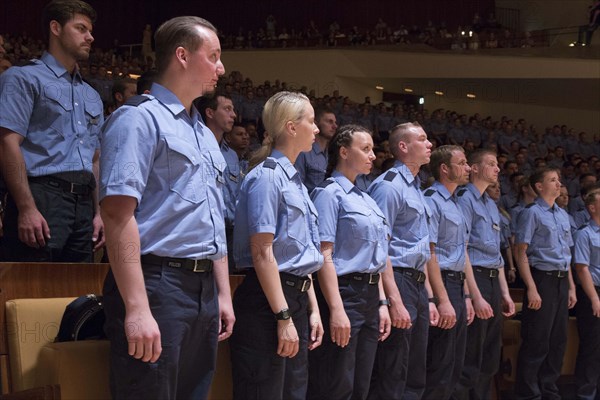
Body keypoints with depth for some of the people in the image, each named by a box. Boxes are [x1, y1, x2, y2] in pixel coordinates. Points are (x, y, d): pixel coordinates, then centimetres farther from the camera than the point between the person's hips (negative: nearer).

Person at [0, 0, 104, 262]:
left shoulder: (91, 96, 25)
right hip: (42, 196, -7)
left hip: (83, 203, 7)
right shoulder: (25, 78, 2)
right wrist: (27, 209, -18)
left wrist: (99, 212, 15)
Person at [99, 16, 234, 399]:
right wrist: (137, 308, -24)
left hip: (205, 290, 9)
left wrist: (223, 294, 19)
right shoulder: (140, 119, -8)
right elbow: (118, 213, -18)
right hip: (157, 284, -9)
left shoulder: (205, 134, 20)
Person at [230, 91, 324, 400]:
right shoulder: (267, 176, -12)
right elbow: (262, 252, -18)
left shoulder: (294, 180, 16)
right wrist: (283, 317, -20)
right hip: (268, 302, -9)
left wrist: (312, 308, 16)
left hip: (296, 298, 9)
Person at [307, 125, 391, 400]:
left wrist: (382, 303, 14)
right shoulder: (329, 193, -8)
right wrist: (336, 309, -22)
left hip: (370, 297, 8)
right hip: (344, 293, -8)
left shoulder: (366, 199, 17)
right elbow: (325, 256, -16)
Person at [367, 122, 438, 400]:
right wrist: (395, 300, -22)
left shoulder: (416, 188, 19)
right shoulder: (389, 185, -10)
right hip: (398, 282, -10)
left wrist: (429, 298, 20)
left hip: (417, 284, 10)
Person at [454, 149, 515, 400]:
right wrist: (476, 297, -19)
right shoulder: (465, 199, -9)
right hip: (475, 278, -9)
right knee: (470, 361, -7)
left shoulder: (492, 205, 19)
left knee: (490, 360, 13)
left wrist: (504, 292, 16)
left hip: (493, 280, 9)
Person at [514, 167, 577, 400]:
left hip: (562, 281, 7)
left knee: (558, 341, 11)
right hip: (542, 279, -7)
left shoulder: (563, 215, 16)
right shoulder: (532, 213, -6)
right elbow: (521, 253, -11)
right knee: (537, 342, -4)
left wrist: (571, 287, 15)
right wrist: (532, 289, -17)